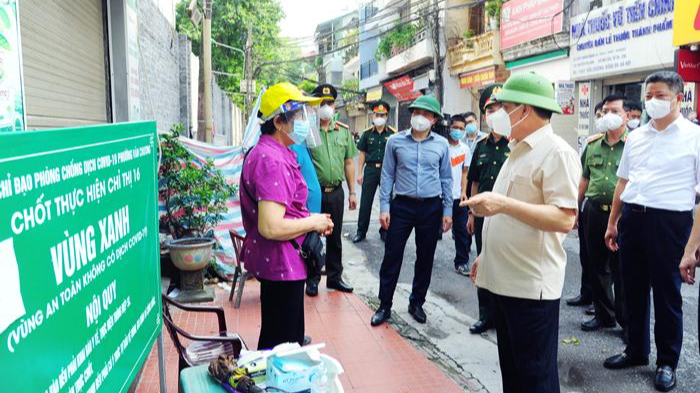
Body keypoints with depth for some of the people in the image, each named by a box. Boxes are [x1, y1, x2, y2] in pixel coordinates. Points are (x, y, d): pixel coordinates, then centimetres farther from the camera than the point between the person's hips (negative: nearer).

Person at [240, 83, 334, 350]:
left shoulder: (268, 152, 12)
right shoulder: (272, 161, -24)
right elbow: (271, 227, -31)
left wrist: (311, 220, 8)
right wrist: (313, 222, -16)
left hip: (281, 263, 11)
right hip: (281, 265, -11)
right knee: (282, 342, 3)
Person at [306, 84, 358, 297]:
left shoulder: (343, 131, 8)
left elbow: (349, 163, 12)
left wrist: (352, 192, 9)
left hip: (336, 192, 4)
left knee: (335, 238, 14)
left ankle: (334, 277, 28)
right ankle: (312, 279, 20)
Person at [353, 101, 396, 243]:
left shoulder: (392, 133, 0)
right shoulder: (367, 133, 5)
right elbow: (362, 154, 7)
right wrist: (360, 173, 2)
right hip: (370, 169, 1)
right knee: (365, 202, 3)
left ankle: (385, 231, 21)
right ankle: (361, 231, 13)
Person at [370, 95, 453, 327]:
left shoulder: (441, 144, 2)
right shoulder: (395, 141, 0)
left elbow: (446, 179, 8)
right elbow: (387, 176, 2)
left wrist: (447, 211, 5)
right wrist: (384, 207, -4)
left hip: (431, 207, 1)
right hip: (402, 205, -1)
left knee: (425, 259, 10)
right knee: (392, 256, 1)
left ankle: (416, 303, 26)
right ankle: (384, 305, 13)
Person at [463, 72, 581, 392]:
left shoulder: (557, 152, -14)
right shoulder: (519, 150, 16)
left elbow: (564, 219, -23)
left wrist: (504, 204, -31)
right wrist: (486, 254, 22)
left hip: (532, 284, -9)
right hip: (504, 278, 9)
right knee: (511, 367, 18)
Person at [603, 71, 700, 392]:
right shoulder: (635, 137, 12)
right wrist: (613, 222, 14)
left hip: (669, 221, -5)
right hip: (632, 218, 5)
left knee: (667, 294, 6)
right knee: (633, 290, 14)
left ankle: (667, 362, 21)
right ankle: (636, 350, 31)